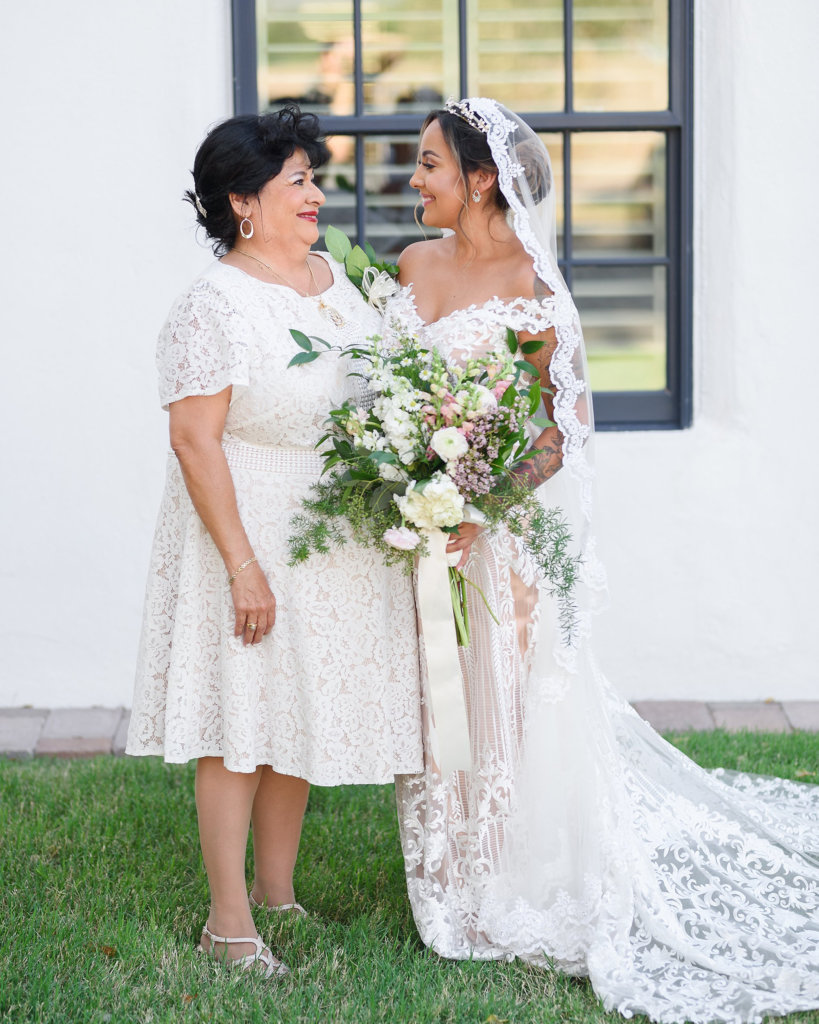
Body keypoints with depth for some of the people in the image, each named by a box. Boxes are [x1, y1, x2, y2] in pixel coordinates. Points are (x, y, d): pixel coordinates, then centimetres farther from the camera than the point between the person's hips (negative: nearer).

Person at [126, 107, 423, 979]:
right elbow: (195, 440, -19)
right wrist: (243, 565, -22)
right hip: (254, 534, -7)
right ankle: (229, 924, 5)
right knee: (242, 724, -2)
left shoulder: (337, 281, 9)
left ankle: (278, 893, 25)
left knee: (303, 713, 13)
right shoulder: (215, 306, -16)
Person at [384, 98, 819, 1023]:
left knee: (505, 699, 2)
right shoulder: (413, 266, 6)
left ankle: (529, 895, 16)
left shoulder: (529, 285, -13)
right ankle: (457, 888, 25)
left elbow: (567, 425, -13)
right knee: (434, 698, 12)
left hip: (498, 525, -6)